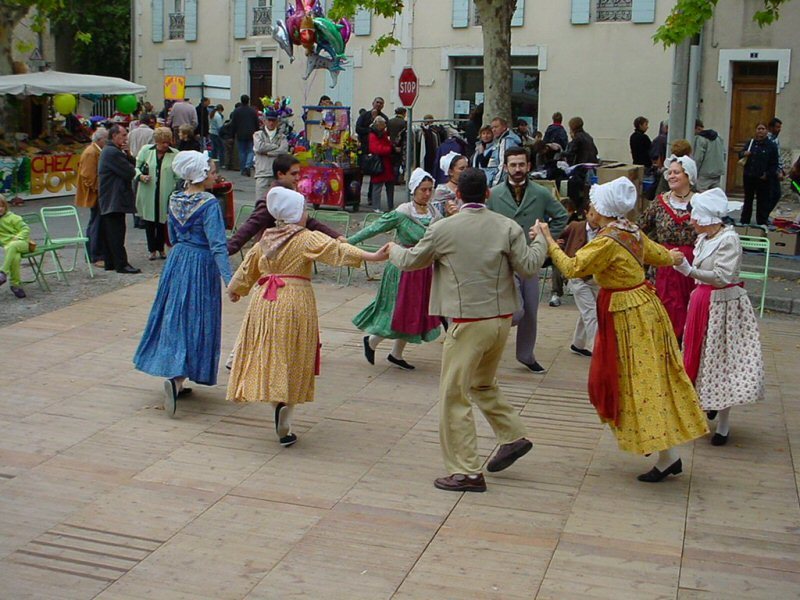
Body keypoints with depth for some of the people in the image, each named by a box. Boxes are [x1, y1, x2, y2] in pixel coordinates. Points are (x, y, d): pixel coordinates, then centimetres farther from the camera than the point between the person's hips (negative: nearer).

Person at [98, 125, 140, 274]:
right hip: (114, 199, -11)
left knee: (110, 232, 12)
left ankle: (111, 262, 16)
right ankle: (121, 264, -7)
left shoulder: (108, 150, 18)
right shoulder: (113, 152, -16)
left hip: (108, 200, 11)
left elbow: (134, 164, 17)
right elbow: (130, 173, -18)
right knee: (117, 232, -8)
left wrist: (127, 154, -1)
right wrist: (131, 168, 3)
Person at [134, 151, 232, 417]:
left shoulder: (175, 199, 5)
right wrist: (228, 279, -26)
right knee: (195, 321, -1)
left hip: (177, 261, 7)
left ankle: (176, 382, 20)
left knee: (175, 318, 14)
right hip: (201, 266, -7)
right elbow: (217, 245, -22)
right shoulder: (209, 204, -16)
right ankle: (176, 378, -17)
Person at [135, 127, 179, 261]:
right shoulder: (145, 150, 3)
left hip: (165, 194, -1)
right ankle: (152, 250, 18)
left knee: (162, 221, 6)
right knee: (149, 222, 7)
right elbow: (136, 167, 9)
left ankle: (160, 249, 22)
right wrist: (141, 176, -11)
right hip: (148, 193, 1)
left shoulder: (175, 154, -1)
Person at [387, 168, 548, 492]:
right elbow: (528, 266, 0)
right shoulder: (508, 227, -1)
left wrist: (393, 250, 28)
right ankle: (513, 436, 25)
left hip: (468, 322, -5)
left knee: (454, 395, 3)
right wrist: (541, 241, 18)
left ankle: (466, 472, 5)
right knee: (483, 384, 28)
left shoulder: (443, 229, -7)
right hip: (501, 319, 5)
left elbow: (411, 261, 6)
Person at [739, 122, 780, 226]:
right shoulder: (750, 143, 6)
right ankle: (744, 221, 21)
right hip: (749, 177, 4)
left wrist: (767, 175, -13)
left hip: (764, 179, -4)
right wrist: (744, 154, -10)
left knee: (762, 201, 2)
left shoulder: (771, 145, -4)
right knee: (748, 199, 12)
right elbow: (740, 155, 13)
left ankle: (761, 222, 9)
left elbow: (774, 164, -4)